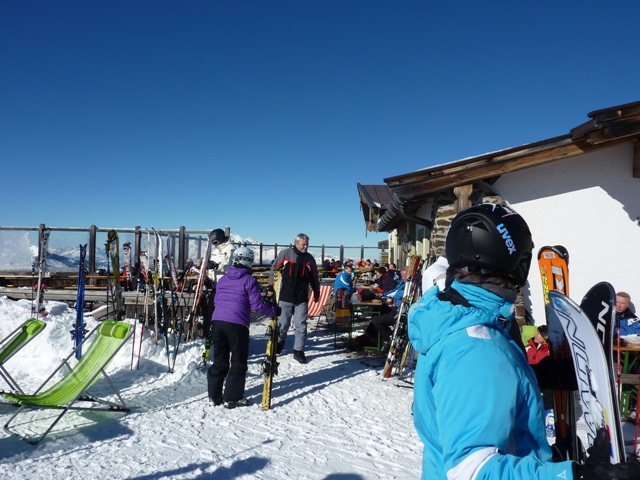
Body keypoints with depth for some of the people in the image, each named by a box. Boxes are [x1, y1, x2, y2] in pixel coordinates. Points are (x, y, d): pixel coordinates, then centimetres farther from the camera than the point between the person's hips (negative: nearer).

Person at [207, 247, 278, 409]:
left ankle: (214, 396, 21)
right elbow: (257, 305, -8)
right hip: (237, 324, -6)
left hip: (217, 321, 6)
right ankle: (232, 398, 9)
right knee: (238, 363, 7)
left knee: (219, 361, 16)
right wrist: (274, 310, 5)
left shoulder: (223, 279, 15)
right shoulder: (249, 280, -4)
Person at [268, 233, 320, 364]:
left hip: (302, 298, 2)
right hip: (285, 297, -2)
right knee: (283, 323, 9)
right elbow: (274, 269, 3)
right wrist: (271, 287, 3)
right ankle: (280, 341, 38)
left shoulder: (310, 258, 3)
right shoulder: (285, 254, -5)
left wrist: (316, 293, 17)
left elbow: (314, 277, 13)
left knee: (301, 325, 2)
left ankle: (299, 351, 13)